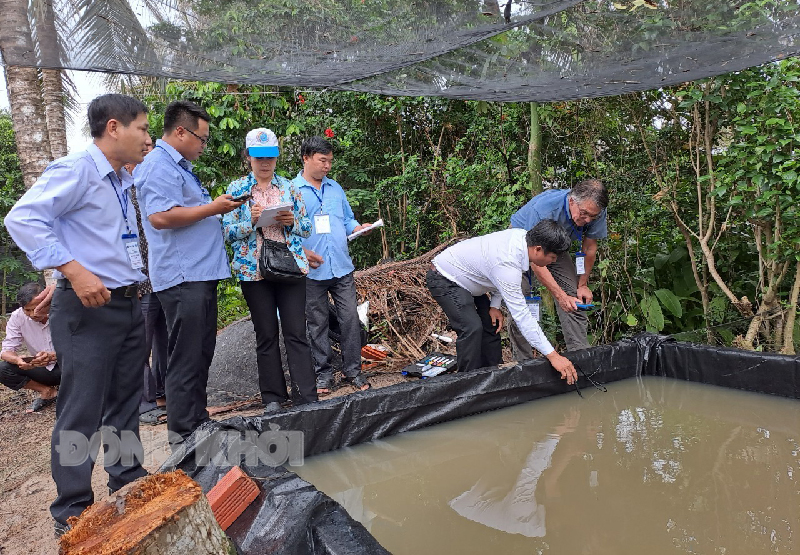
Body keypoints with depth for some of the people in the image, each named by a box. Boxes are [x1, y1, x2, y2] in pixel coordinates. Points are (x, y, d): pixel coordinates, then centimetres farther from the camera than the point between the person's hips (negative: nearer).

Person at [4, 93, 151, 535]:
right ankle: (72, 514, 11)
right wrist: (74, 270, -27)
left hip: (129, 304, 9)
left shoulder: (123, 181, 15)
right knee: (81, 412, -1)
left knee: (125, 402, 16)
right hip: (88, 306, -8)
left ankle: (128, 485, 29)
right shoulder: (75, 170, -12)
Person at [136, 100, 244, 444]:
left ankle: (198, 421, 26)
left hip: (200, 274, 11)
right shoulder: (160, 166, -12)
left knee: (201, 352, 15)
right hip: (183, 277, -11)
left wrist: (215, 208, 17)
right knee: (186, 358, -4)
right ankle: (183, 432, 5)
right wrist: (212, 208, -16)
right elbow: (160, 217, -25)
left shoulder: (179, 166, 22)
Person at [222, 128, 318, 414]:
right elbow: (227, 232, 1)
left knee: (296, 332, -3)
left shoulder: (289, 187, 9)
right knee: (266, 335, 6)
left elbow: (307, 227, 11)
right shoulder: (237, 189, 5)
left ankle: (307, 396, 1)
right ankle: (273, 398, 16)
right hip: (253, 270, 0)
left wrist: (292, 221, -10)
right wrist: (250, 221, -16)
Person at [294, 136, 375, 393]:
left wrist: (358, 228, -2)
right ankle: (323, 373, 20)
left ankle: (353, 370, 15)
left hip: (342, 267, 3)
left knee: (350, 319, 2)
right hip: (312, 271, -3)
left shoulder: (335, 188, 14)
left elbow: (347, 220, 19)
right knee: (318, 323, 7)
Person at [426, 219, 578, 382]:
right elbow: (521, 315, -37)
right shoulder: (507, 264, -38)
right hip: (444, 279, -10)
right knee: (472, 328, -23)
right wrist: (552, 355, -36)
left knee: (491, 323, 7)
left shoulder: (522, 235, -12)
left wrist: (495, 305, -1)